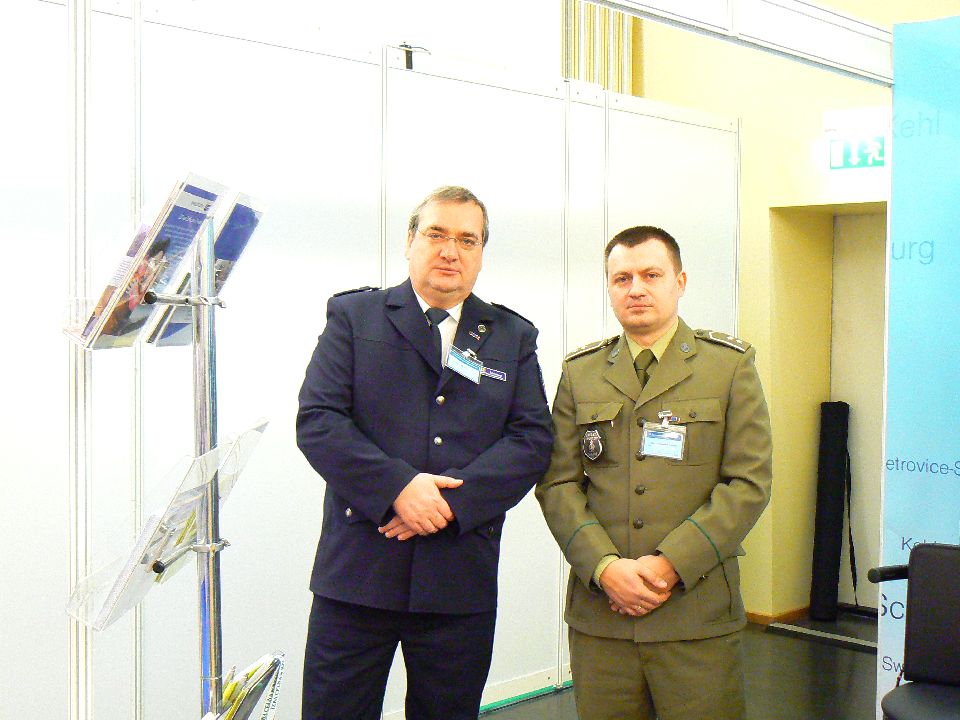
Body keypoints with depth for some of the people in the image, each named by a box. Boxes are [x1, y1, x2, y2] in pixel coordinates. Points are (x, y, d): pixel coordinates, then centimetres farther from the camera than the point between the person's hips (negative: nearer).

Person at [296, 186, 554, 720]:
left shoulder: (513, 336, 12)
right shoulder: (353, 315, 6)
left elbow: (532, 438, 1)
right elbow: (318, 420, -5)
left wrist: (454, 500, -14)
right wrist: (396, 487, -18)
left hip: (462, 581, 2)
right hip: (357, 571, -2)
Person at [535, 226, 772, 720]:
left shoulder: (731, 365, 4)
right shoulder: (579, 372, 11)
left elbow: (748, 483, -3)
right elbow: (558, 484, 5)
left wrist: (670, 565, -12)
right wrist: (604, 567, -10)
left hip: (697, 615, -2)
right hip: (599, 612, 2)